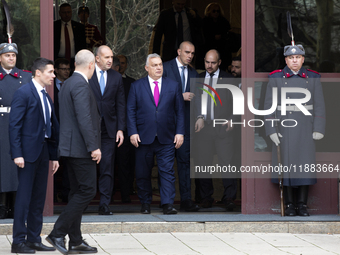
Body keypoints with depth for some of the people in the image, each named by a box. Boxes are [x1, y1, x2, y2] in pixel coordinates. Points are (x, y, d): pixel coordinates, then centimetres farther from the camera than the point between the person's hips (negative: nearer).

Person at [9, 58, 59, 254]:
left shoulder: (47, 97, 15)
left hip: (43, 151, 8)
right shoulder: (24, 93, -9)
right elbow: (14, 125, -13)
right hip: (28, 151, -8)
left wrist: (54, 156, 14)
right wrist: (17, 154, -19)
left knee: (39, 198, 10)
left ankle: (34, 239, 16)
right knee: (24, 197, -5)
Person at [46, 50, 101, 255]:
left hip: (71, 147, 10)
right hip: (81, 148, -10)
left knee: (78, 192, 11)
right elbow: (84, 118, -22)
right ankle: (58, 234, -10)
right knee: (87, 190, -8)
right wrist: (93, 147, -21)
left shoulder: (68, 84, 16)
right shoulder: (80, 85, -15)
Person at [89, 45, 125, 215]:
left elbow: (120, 104, 9)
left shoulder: (116, 77, 10)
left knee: (107, 168, 0)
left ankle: (104, 205, 2)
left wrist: (120, 129, 2)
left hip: (109, 129, 3)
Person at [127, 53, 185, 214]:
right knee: (143, 173, 5)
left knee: (167, 171, -7)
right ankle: (145, 203, 17)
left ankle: (168, 204, -10)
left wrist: (180, 133, 0)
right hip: (144, 138, 0)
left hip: (166, 139, 0)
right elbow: (131, 111, 4)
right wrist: (133, 133, -6)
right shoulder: (136, 86, 7)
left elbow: (180, 111, 9)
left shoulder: (173, 86, 9)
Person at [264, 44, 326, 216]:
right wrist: (271, 131, -6)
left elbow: (319, 105, 5)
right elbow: (269, 105, 1)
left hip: (305, 129, 1)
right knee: (286, 164, 0)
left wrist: (318, 129, -2)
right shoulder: (276, 78, 2)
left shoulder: (313, 78, 5)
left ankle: (302, 204, 5)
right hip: (283, 129, -1)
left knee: (305, 164, -1)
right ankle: (290, 204, 7)